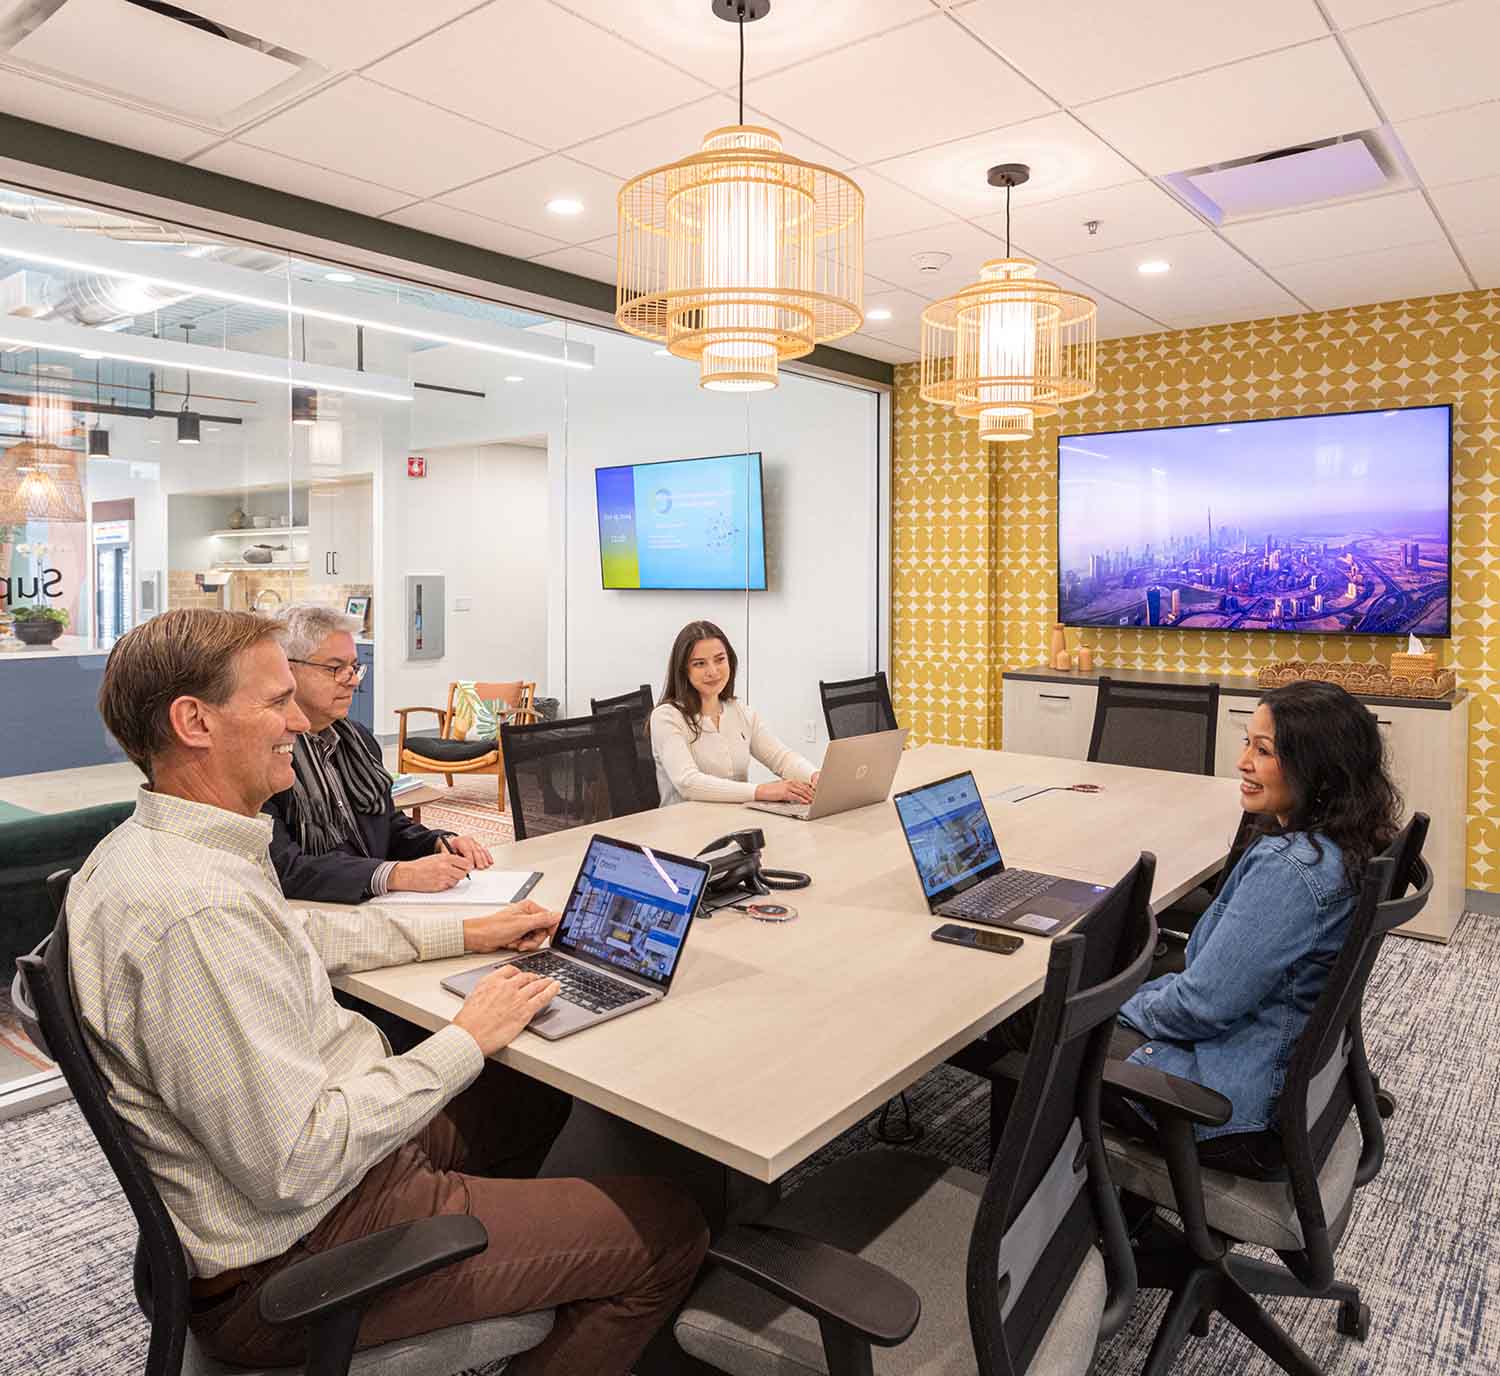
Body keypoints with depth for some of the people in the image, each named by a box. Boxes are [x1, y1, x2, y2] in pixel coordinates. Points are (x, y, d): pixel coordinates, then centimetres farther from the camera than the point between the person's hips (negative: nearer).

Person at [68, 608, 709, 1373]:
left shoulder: (149, 846, 3)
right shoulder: (192, 913, -32)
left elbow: (302, 935, 18)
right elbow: (295, 1167, -31)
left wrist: (467, 933, 14)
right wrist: (466, 1041, -19)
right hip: (296, 1260, -10)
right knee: (670, 1229, -4)